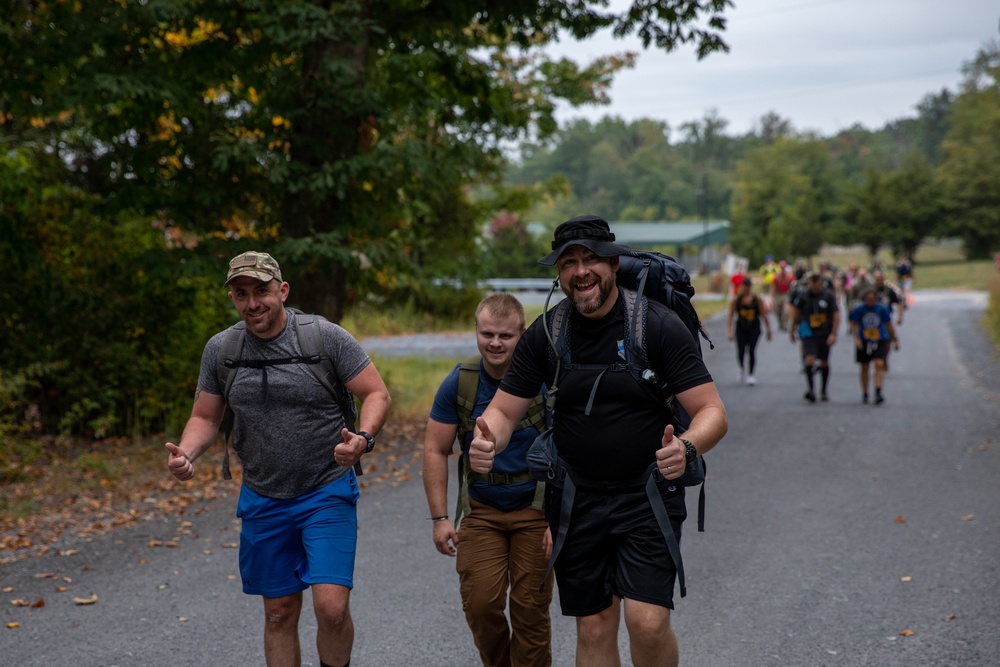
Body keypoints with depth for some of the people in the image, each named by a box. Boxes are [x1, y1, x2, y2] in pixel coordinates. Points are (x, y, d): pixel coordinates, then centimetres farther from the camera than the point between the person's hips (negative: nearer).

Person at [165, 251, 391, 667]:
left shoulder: (327, 337, -10)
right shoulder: (219, 349, 0)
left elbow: (377, 394, -7)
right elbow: (205, 418, 8)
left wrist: (363, 438, -27)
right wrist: (186, 454, -13)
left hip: (327, 492, -3)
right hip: (263, 500, 3)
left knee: (331, 605, -14)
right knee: (279, 613, 11)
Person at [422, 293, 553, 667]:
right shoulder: (459, 383, -5)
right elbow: (435, 450, 1)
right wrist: (440, 518, -4)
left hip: (535, 510, -2)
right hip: (482, 511, 2)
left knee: (530, 609, -1)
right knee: (480, 604, -5)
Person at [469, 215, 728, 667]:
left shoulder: (659, 325, -11)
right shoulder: (545, 333, -1)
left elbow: (712, 412, -14)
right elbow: (504, 409, 2)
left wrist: (687, 448, -36)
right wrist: (487, 440, -23)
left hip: (647, 496, -3)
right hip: (576, 501, 3)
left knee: (647, 622, -16)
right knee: (594, 628, 8)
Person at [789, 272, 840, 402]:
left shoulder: (829, 295, -7)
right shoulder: (803, 295, -4)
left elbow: (836, 315, -6)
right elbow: (796, 312, 11)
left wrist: (833, 334, -13)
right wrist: (793, 328, 17)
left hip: (825, 334, 1)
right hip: (809, 333, -1)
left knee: (824, 362, 10)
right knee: (809, 359, -18)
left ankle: (823, 391, 24)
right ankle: (811, 389, -20)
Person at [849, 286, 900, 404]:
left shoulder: (882, 308, -3)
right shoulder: (858, 309, -6)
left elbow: (889, 325, 7)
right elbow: (854, 325, 2)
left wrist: (895, 340, 10)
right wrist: (856, 338, -11)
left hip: (880, 341, 0)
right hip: (864, 341, 1)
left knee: (879, 364, -17)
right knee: (865, 367, 9)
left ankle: (878, 393, -18)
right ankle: (864, 394, 24)